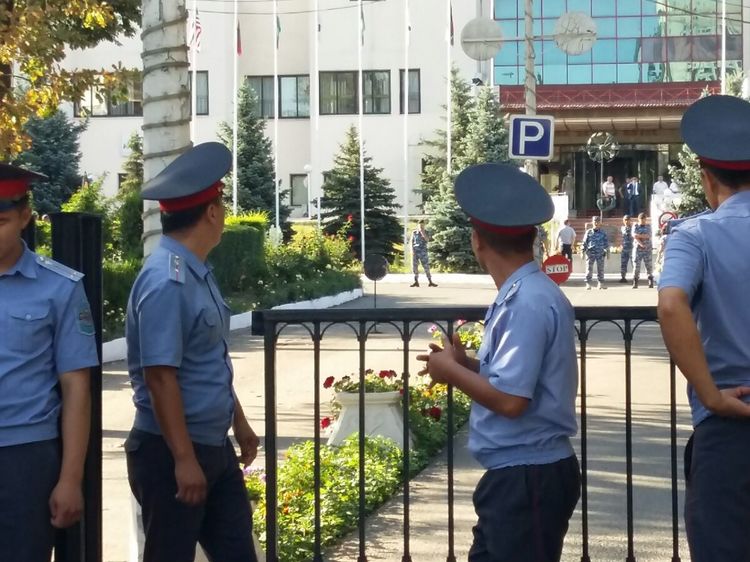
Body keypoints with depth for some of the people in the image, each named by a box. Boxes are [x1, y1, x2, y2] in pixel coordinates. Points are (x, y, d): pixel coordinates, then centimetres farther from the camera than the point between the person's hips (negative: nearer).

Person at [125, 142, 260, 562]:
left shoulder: (199, 273, 9)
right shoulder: (166, 282, -21)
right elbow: (160, 377, -24)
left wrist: (240, 424, 25)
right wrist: (184, 460, -23)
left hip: (214, 447, 9)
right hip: (171, 454, -9)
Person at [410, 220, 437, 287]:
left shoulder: (426, 232, 4)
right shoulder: (414, 232, 5)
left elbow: (427, 240, -13)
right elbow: (411, 242, 6)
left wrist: (423, 232, -17)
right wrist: (412, 250, -6)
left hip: (423, 252, -1)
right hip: (415, 252, 1)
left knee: (426, 267, -4)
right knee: (415, 267, 0)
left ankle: (430, 282, -3)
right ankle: (416, 282, 7)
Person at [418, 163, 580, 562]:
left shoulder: (528, 303, -21)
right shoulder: (523, 294, 8)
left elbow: (511, 399, -25)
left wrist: (452, 372, -12)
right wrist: (467, 364, 5)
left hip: (528, 480, -10)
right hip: (515, 476, 10)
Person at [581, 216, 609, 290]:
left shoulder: (603, 233, 7)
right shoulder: (588, 232, 5)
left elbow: (606, 243, 12)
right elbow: (584, 242, 6)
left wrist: (607, 252, 8)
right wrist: (582, 252, 1)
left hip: (600, 254, 1)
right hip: (590, 253, -1)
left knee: (600, 269, 4)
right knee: (589, 269, -3)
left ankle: (601, 283, 14)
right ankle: (588, 284, 0)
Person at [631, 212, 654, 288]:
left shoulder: (648, 226, 12)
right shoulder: (635, 226, 8)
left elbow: (648, 236, -6)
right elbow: (634, 236, -8)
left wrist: (638, 235, -10)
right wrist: (641, 244, -19)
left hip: (648, 249, 1)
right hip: (638, 249, -1)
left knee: (649, 266, -1)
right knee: (636, 266, -6)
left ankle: (651, 283, 3)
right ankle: (635, 283, -3)